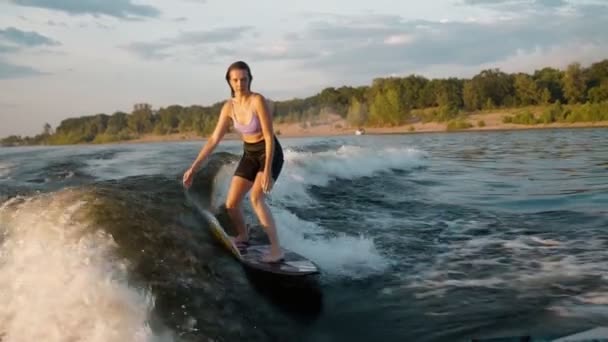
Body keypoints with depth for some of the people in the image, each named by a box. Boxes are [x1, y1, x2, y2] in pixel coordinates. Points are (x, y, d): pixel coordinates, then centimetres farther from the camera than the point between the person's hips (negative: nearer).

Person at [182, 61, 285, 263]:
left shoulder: (257, 101, -22)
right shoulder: (229, 107, -4)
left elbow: (269, 137, -23)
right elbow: (214, 139, -1)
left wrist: (267, 171, -30)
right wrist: (194, 167, -4)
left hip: (269, 154, -6)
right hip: (249, 155, 6)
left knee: (256, 198, -27)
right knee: (231, 204, 4)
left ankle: (276, 249, -22)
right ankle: (243, 236, 33)